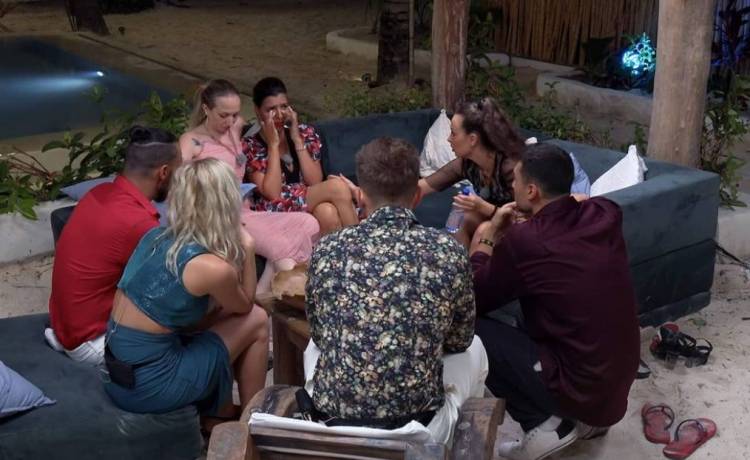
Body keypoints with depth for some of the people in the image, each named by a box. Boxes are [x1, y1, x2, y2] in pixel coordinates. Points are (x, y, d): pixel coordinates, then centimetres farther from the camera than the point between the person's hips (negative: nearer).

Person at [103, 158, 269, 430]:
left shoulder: (155, 236, 2)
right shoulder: (214, 267, -21)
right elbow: (244, 306, 3)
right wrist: (247, 248, 3)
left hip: (117, 372, 8)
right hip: (147, 385, -7)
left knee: (224, 317, 20)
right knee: (256, 321, 6)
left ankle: (218, 417, 31)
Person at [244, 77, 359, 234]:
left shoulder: (305, 133, 8)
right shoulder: (251, 146, -3)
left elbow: (315, 182, -3)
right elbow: (273, 193, -14)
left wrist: (297, 140, -8)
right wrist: (273, 144, -11)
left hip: (310, 206, 4)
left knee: (327, 212, -33)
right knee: (337, 186, -24)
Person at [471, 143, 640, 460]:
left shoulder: (522, 241, -21)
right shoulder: (606, 213, -4)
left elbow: (475, 300, -3)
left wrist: (487, 237, 8)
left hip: (579, 391, -7)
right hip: (619, 384, 7)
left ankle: (548, 424, 1)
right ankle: (587, 419, 21)